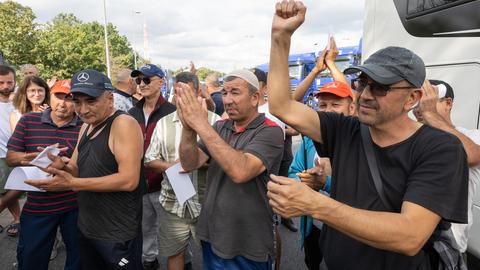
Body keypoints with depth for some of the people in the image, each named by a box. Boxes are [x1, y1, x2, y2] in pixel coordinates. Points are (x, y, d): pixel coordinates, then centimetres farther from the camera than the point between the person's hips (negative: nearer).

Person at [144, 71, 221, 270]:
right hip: (173, 203, 3)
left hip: (206, 201, -2)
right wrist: (170, 166, -12)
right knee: (174, 253, 17)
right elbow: (149, 159, 7)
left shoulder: (214, 120, -3)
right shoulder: (164, 122, 7)